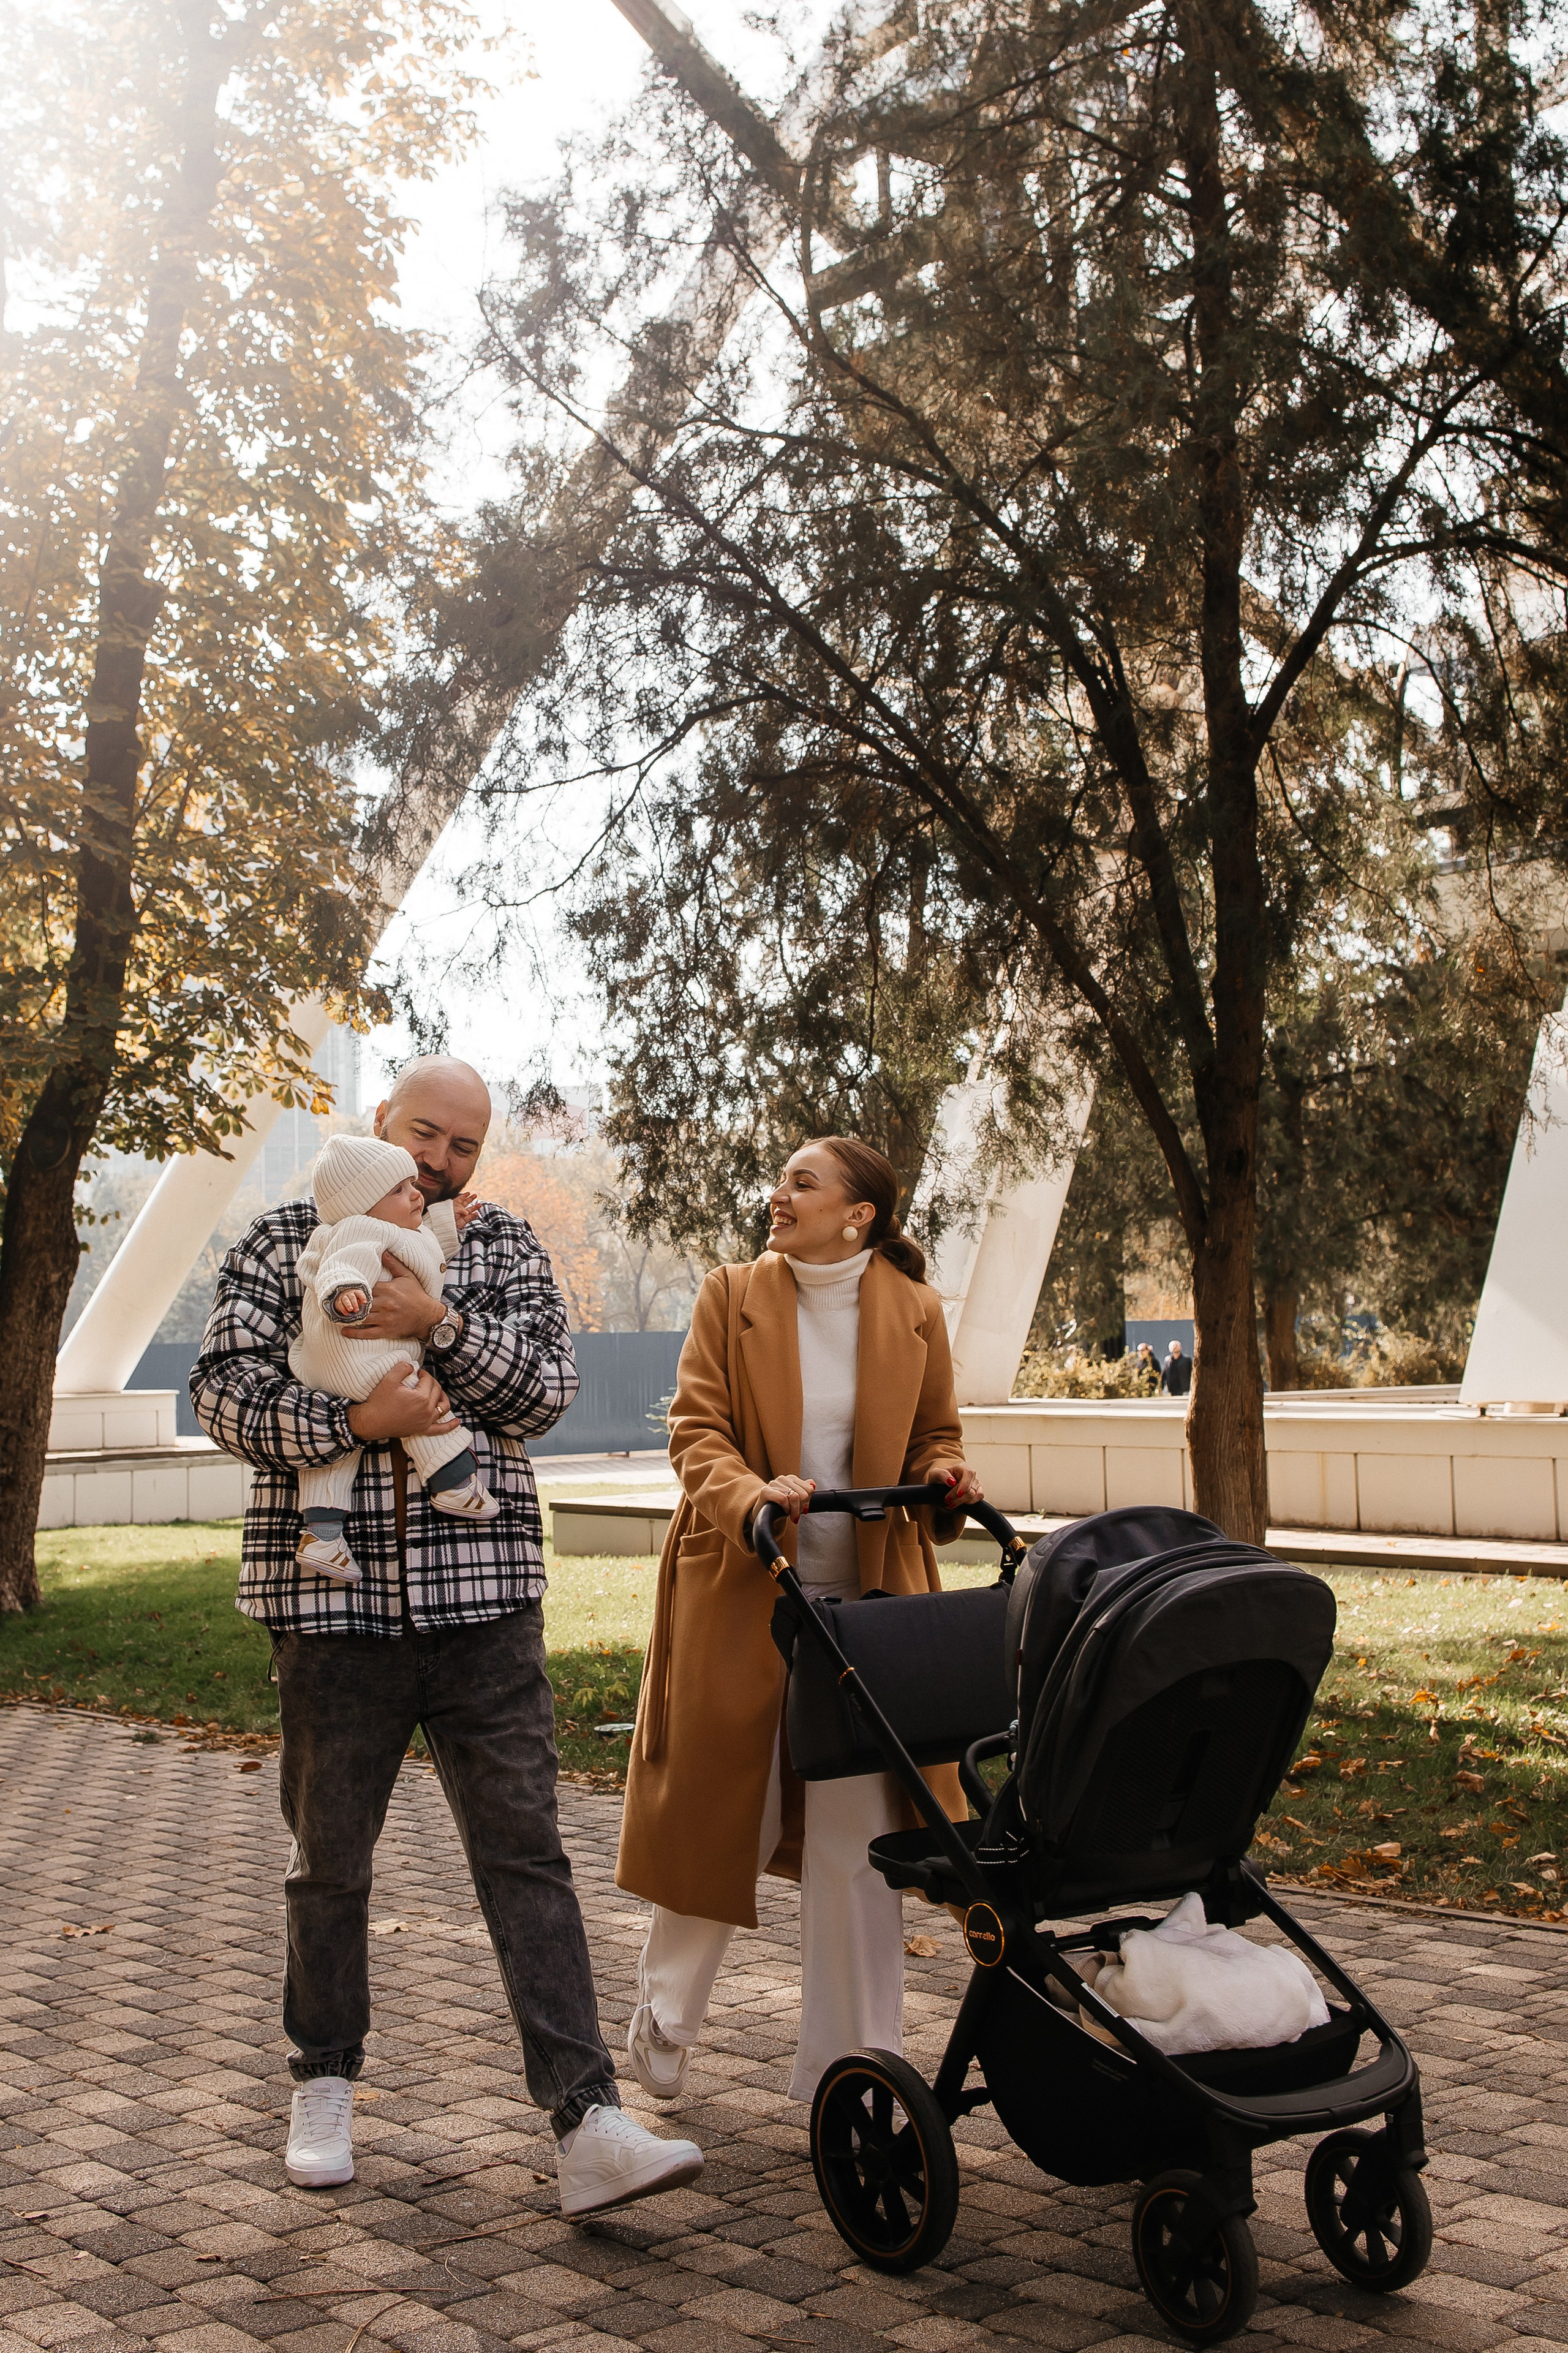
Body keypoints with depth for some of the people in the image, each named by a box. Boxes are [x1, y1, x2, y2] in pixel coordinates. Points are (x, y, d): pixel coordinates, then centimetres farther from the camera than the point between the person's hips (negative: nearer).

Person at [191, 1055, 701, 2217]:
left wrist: (441, 1323, -16)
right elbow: (226, 1387, -4)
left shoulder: (504, 1245, 10)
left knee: (526, 1851, -3)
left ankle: (588, 2123, -3)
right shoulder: (284, 1239, 6)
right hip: (331, 1598, 0)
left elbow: (549, 1386, -2)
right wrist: (353, 1422, -18)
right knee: (330, 1858, 12)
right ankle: (327, 2082, 32)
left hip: (483, 1597, 1)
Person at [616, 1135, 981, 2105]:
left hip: (867, 1598, 1)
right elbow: (696, 1431, -5)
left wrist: (945, 1475, -9)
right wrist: (751, 1498, -25)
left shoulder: (914, 1311, 4)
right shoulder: (732, 1296, 0)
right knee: (718, 1814, 7)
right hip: (742, 1591, -1)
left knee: (858, 1835, 2)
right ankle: (666, 2016, 33)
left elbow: (935, 1436, 14)